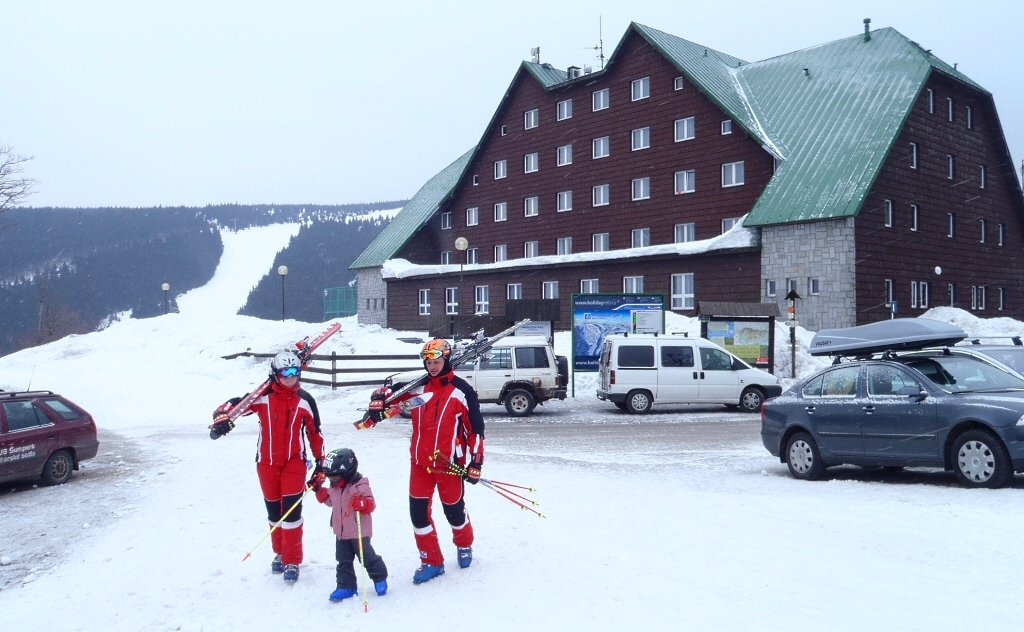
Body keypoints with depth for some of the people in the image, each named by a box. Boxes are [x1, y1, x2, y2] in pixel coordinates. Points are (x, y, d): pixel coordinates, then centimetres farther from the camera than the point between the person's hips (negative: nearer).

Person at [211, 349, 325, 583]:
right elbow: (233, 405, -13)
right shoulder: (263, 397, -7)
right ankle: (280, 553, 32)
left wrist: (320, 459, 7)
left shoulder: (304, 400, -3)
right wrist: (221, 419, -34)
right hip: (267, 462, 1)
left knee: (292, 510, -7)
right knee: (274, 510, 12)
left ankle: (292, 561, 5)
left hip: (294, 461, -1)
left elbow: (314, 432, 6)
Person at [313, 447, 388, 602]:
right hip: (341, 532, 7)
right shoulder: (334, 487, 4)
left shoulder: (360, 485, -19)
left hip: (359, 532, -7)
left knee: (367, 557, 5)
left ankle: (379, 578, 26)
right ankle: (346, 586, 20)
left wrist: (361, 504, -42)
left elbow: (371, 504, -22)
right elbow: (330, 500, 22)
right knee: (343, 561, 10)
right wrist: (319, 489, 12)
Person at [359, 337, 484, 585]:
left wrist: (475, 463, -9)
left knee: (454, 509, 11)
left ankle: (464, 546, 41)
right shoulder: (417, 386, 2)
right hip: (420, 462, 4)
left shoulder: (462, 390, -9)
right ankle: (432, 562, 18)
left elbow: (475, 428, -7)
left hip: (449, 463, -4)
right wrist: (376, 406, -8)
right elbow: (388, 391, 13)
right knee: (418, 512, 2)